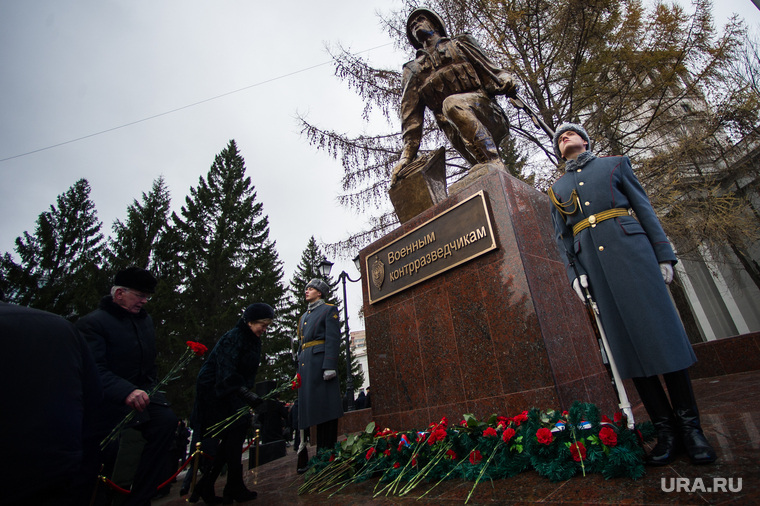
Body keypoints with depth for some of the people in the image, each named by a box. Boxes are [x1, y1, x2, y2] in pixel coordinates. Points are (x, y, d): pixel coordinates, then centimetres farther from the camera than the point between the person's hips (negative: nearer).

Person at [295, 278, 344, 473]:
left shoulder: (329, 310, 3)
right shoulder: (304, 317, 25)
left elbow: (333, 339, -8)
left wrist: (329, 366, -18)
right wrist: (299, 370, 16)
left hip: (320, 361, -7)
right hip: (305, 365, 7)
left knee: (325, 406, -3)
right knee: (307, 406, 7)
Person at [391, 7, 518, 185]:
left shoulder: (459, 44, 26)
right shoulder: (413, 71, 27)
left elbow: (489, 69, 13)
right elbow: (410, 115, 13)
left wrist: (504, 79, -11)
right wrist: (407, 154, 0)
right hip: (459, 133, 1)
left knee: (452, 103, -32)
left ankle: (493, 161, -35)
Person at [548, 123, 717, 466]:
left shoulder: (615, 164, 18)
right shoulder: (557, 189, 20)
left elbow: (644, 208, 10)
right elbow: (561, 237, 14)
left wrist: (663, 255, 0)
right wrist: (573, 273, 0)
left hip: (629, 248, -1)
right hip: (591, 261, 1)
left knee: (659, 328, -5)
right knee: (625, 337, -1)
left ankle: (689, 425, 7)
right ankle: (665, 429, 7)